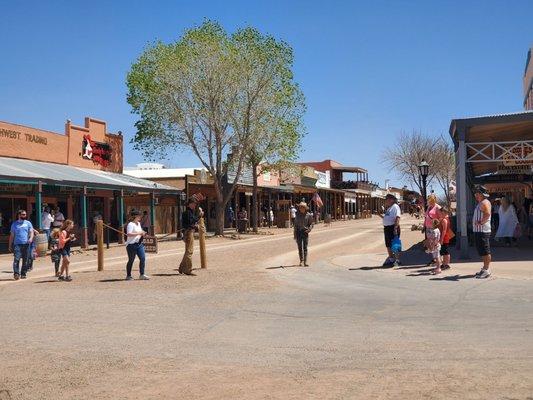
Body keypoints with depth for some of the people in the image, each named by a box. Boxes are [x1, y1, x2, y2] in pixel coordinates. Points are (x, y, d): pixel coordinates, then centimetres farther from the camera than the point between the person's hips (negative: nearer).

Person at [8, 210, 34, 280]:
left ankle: (23, 274, 12)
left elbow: (31, 232, 4)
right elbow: (12, 235, 14)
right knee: (16, 259, -15)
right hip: (17, 244, -1)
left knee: (25, 260, 4)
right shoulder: (14, 224, 12)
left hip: (26, 244, 1)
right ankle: (16, 273, -18)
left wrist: (31, 238, -17)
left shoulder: (28, 223, 13)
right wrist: (10, 246, 10)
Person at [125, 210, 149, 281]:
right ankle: (128, 276, 14)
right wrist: (139, 233, -24)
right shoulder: (130, 224, -13)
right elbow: (129, 234, -26)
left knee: (143, 258, -1)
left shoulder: (138, 223, 14)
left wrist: (142, 233, 8)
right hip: (131, 245, -8)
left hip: (139, 244, 8)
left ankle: (142, 275, 6)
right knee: (131, 260, 1)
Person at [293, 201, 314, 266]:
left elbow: (311, 224, 7)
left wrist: (309, 229, -14)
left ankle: (305, 261, -5)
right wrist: (295, 234, 6)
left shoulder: (308, 215, 0)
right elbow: (295, 225, 9)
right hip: (298, 232, 2)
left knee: (305, 247, -4)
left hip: (305, 232, -2)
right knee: (300, 247, 3)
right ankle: (301, 261, 13)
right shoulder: (297, 215, 5)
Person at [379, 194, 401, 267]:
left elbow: (397, 218, -19)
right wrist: (380, 215, 10)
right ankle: (391, 259, 27)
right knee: (388, 245, 15)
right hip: (386, 227, 9)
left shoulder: (395, 207, -10)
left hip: (393, 227, -9)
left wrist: (395, 228, -27)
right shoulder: (388, 208, 19)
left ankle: (397, 260, 4)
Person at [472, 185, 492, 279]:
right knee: (481, 251, 16)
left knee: (485, 251, -8)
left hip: (483, 230, -11)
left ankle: (487, 270, -6)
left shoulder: (485, 203, -12)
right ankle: (485, 268, 24)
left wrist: (481, 222, -22)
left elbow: (487, 214, -27)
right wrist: (475, 222, 13)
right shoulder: (480, 203, 20)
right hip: (478, 230, 11)